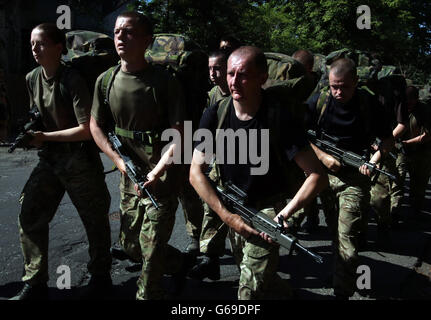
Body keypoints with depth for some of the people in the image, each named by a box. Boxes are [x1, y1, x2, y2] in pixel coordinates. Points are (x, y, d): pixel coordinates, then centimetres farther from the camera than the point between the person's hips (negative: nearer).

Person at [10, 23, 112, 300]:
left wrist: (46, 137, -15)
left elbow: (87, 130, -19)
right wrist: (33, 134, 3)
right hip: (49, 158, 6)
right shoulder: (32, 79, 4)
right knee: (29, 216, -1)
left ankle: (101, 277, 28)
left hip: (79, 159, -6)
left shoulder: (72, 81, -17)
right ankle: (35, 283, 15)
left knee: (95, 220, 7)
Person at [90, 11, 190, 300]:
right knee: (130, 245, 16)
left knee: (151, 249, 0)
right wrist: (119, 161, -5)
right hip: (129, 177, 6)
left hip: (162, 179, -5)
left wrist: (155, 175, -25)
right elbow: (95, 126, 10)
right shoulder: (106, 81, 2)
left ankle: (147, 296, 25)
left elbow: (178, 136, -15)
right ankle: (179, 265, 42)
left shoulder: (164, 82, -12)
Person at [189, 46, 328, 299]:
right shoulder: (215, 115, -11)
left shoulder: (279, 118, -21)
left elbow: (318, 176, -20)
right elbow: (196, 172, -10)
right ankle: (283, 288, 53)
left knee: (250, 290, -8)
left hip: (267, 209, -4)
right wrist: (227, 216, -17)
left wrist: (283, 216, -25)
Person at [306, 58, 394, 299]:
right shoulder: (318, 102, -3)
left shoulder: (369, 104, -6)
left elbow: (388, 140, 5)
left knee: (347, 243, -10)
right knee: (335, 233, 20)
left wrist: (374, 160, -12)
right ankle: (343, 273, 44)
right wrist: (322, 156, -11)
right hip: (325, 174, 3)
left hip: (356, 178, -3)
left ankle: (343, 293, 5)